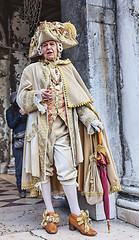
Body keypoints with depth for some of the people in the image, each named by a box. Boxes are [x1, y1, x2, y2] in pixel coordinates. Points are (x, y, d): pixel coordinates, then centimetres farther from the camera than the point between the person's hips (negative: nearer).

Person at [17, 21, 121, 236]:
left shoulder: (67, 68, 16)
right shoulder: (32, 70, 12)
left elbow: (80, 97, 10)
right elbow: (22, 99, 6)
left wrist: (90, 119, -2)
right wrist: (37, 96, -15)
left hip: (63, 127, 0)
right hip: (41, 127, 0)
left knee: (67, 169, -5)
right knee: (44, 169, 3)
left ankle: (76, 215, 6)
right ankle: (50, 214, 15)